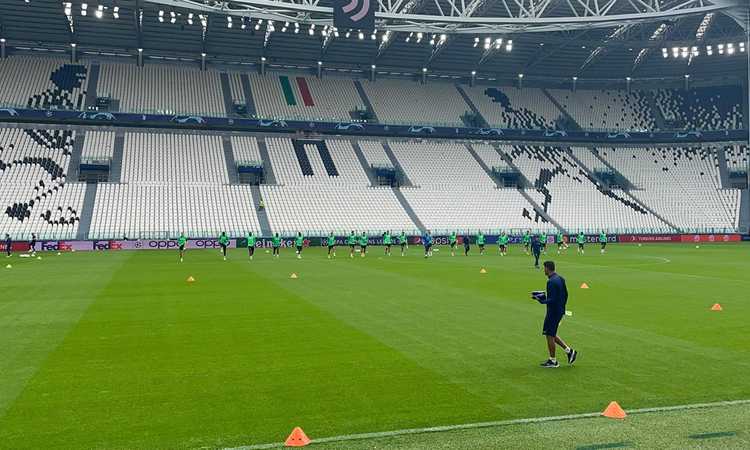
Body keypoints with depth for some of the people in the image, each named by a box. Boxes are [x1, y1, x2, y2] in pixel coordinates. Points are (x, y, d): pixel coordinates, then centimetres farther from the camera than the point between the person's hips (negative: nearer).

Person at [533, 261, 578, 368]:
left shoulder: (551, 282, -22)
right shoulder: (560, 279, 8)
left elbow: (552, 300, -26)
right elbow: (565, 295, 15)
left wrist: (541, 300, -18)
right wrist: (562, 308, 22)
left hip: (553, 312, -9)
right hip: (560, 311, 9)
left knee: (549, 335, 3)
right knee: (552, 334, 19)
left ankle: (553, 361, 12)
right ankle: (569, 351, 18)